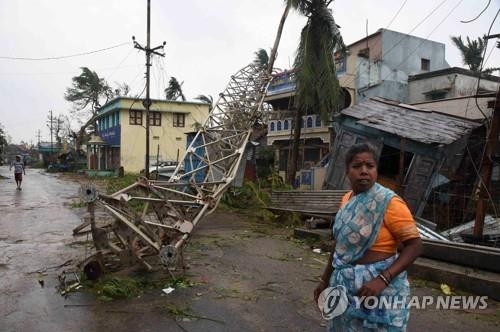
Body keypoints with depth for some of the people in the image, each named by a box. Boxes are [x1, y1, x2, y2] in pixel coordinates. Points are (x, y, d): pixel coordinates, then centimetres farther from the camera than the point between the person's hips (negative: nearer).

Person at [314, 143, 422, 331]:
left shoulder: (388, 202, -17)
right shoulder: (346, 200, 3)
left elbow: (414, 246, -18)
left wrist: (382, 280, -28)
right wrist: (325, 279, 14)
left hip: (378, 283, -6)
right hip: (346, 283, 6)